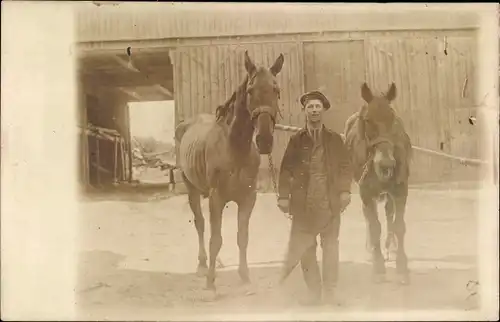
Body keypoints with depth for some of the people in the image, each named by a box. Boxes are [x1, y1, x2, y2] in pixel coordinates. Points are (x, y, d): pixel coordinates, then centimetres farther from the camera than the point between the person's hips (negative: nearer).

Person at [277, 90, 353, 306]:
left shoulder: (335, 139, 6)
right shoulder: (296, 140, 4)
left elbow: (345, 166, 5)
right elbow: (286, 169, 2)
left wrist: (345, 191, -7)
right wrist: (283, 196, -5)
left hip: (330, 202, 0)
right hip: (303, 203, 0)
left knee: (330, 247, 6)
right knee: (305, 250, 3)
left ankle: (329, 293, 16)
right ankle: (314, 292, 15)